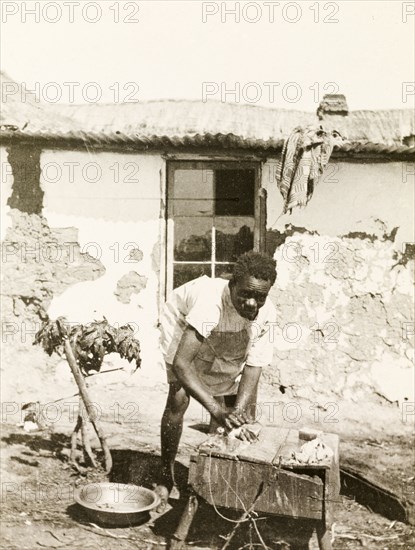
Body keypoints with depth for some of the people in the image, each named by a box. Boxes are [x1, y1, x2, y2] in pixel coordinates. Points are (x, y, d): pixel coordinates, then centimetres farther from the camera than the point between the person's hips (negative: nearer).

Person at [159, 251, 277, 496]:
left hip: (228, 342, 5)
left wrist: (238, 412, -41)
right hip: (183, 323, -4)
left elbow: (253, 367, -25)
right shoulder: (210, 301, -45)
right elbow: (180, 363, -49)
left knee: (244, 396, -4)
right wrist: (217, 411, -55)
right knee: (179, 398, -19)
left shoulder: (266, 313, -30)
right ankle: (166, 478, -1)